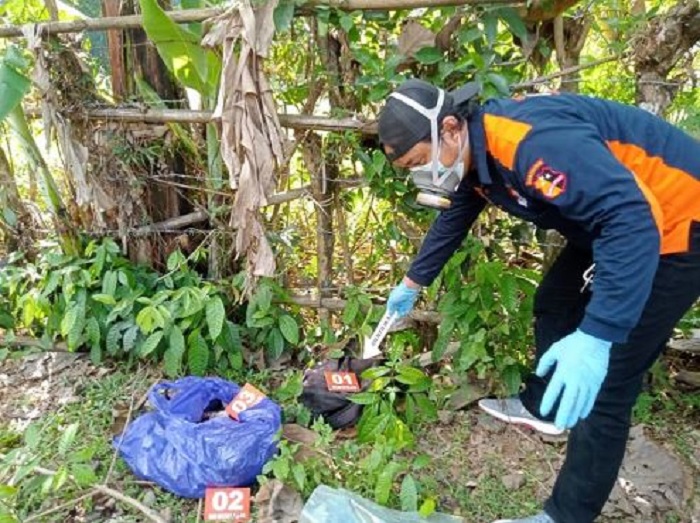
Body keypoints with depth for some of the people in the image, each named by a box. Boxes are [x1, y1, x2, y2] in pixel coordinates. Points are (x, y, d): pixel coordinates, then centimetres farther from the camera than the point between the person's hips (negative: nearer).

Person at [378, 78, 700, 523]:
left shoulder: (528, 138, -34)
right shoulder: (472, 156, -1)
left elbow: (634, 217, -38)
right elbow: (451, 221, 16)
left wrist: (596, 336, -43)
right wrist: (412, 284, 26)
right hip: (617, 219, 10)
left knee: (602, 385, -7)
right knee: (554, 304, 22)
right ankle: (541, 407, 44)